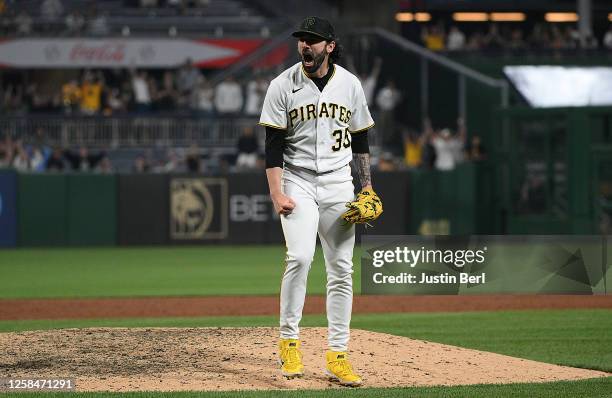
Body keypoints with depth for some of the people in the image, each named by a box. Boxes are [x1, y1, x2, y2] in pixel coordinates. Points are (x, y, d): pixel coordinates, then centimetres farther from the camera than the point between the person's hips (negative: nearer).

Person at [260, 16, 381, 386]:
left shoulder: (350, 85, 4)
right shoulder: (283, 86, -3)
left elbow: (360, 138, 13)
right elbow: (273, 144, -5)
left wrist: (367, 185, 7)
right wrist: (277, 193, -15)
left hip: (338, 183, 3)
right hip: (297, 182, -3)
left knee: (342, 269, 0)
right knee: (300, 257, -22)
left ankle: (337, 356, 4)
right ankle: (289, 341, -9)